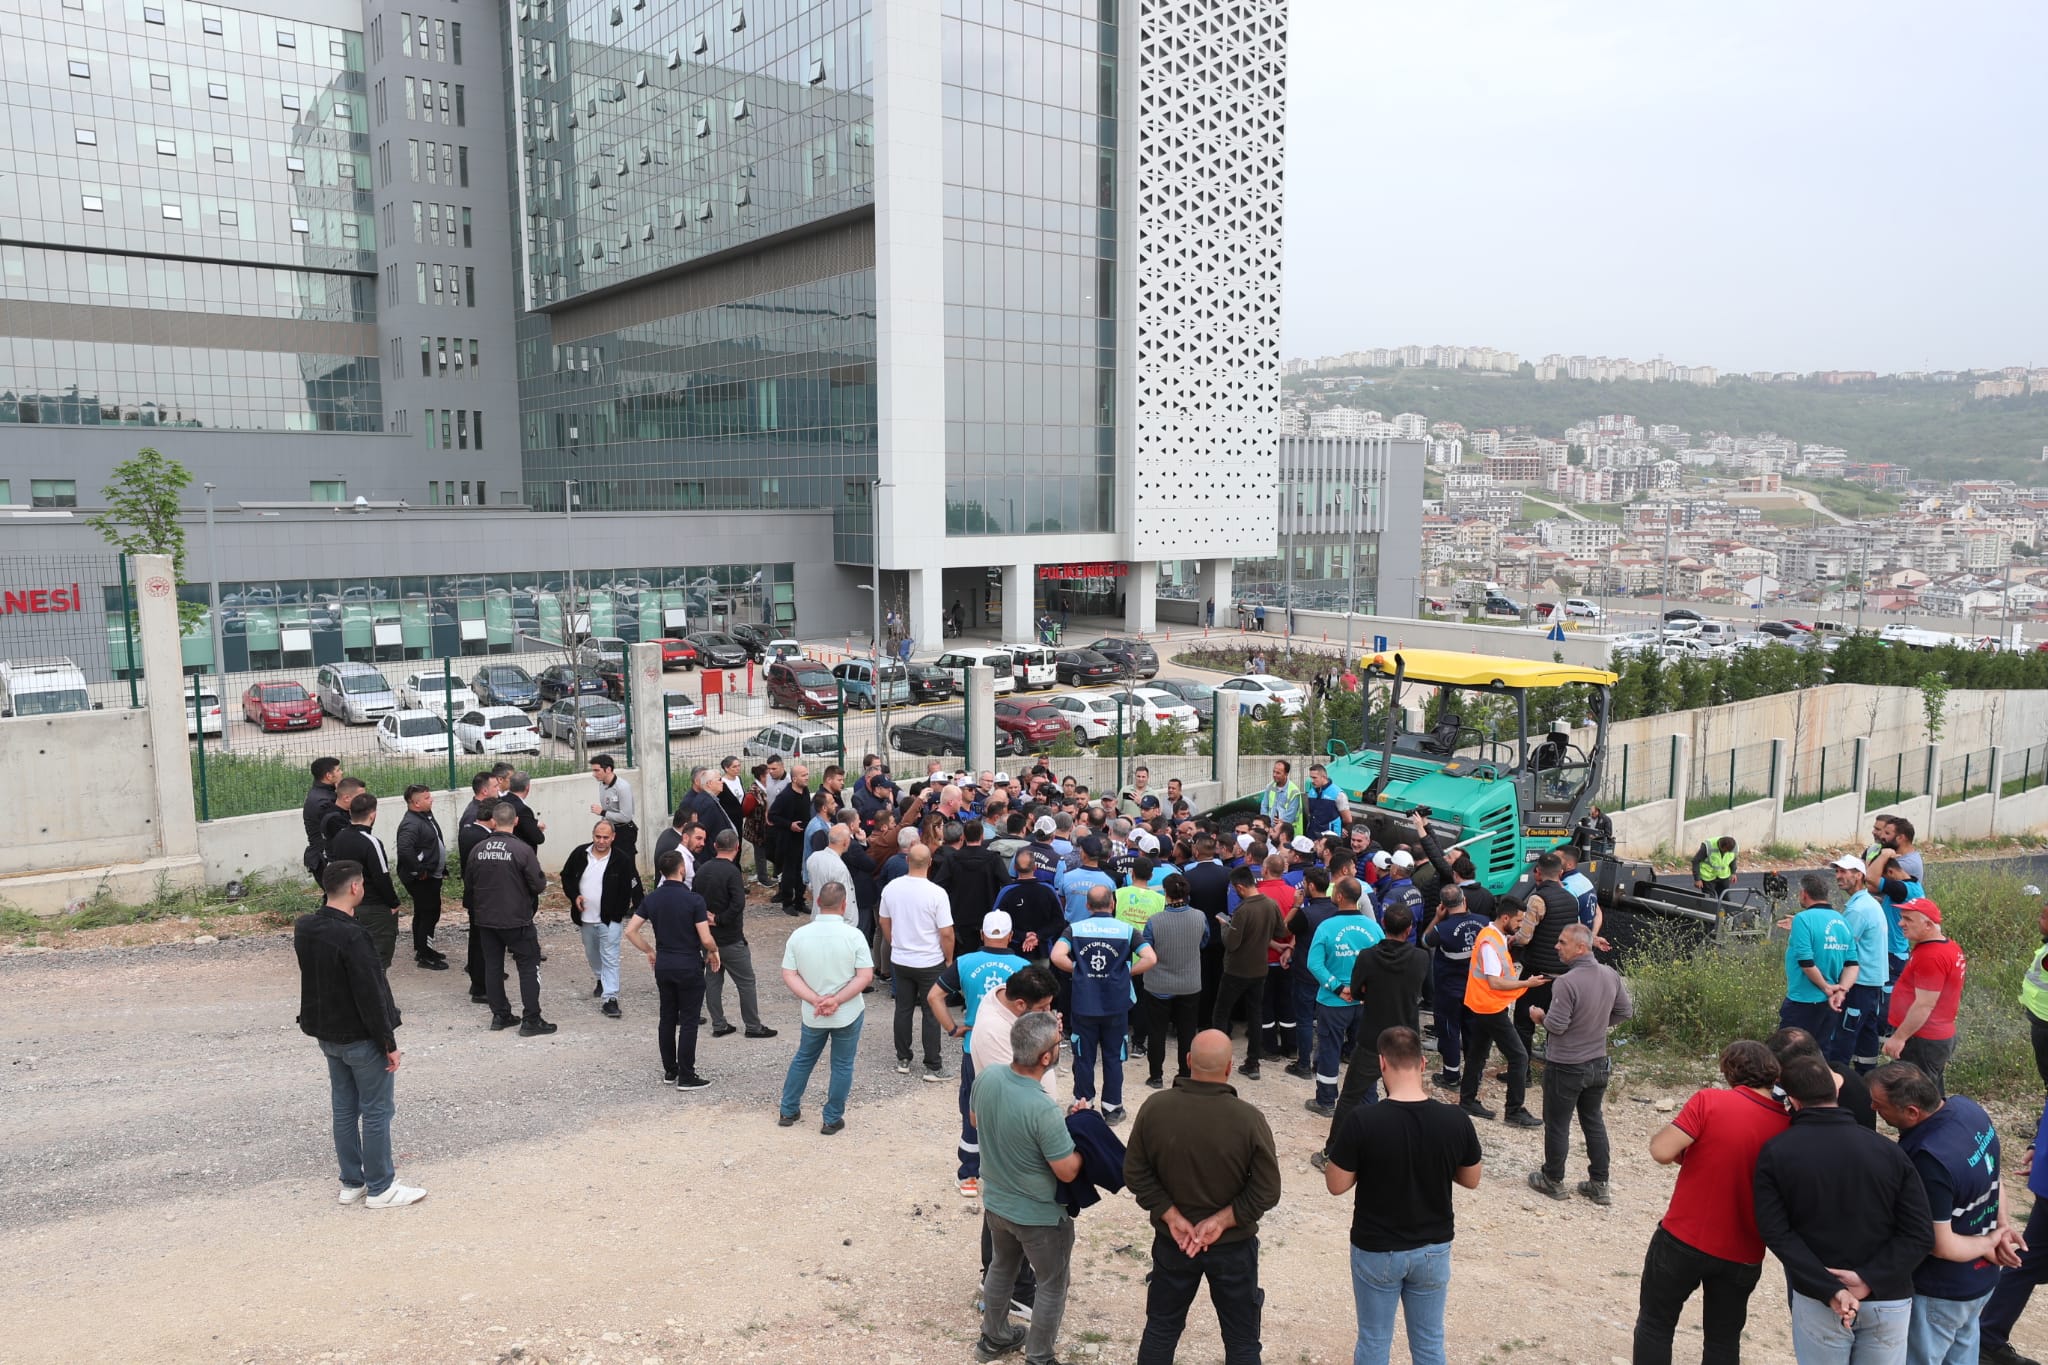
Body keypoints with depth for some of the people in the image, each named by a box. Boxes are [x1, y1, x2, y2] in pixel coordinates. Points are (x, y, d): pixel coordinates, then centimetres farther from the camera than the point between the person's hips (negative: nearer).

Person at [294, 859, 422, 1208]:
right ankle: (380, 1189, 13)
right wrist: (389, 1043, -16)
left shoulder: (304, 929, 0)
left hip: (327, 1035, 8)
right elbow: (370, 996, -23)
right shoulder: (352, 936, -26)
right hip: (361, 1039, -8)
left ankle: (352, 1183, 27)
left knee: (344, 1110, 17)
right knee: (376, 1113, 4)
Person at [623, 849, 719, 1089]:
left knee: (667, 1018, 15)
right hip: (689, 967, -5)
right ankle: (686, 1077, 4)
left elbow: (630, 931, 0)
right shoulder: (694, 900, -16)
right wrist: (713, 952, 3)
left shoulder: (651, 900, 0)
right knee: (688, 1021, 2)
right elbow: (706, 939, -18)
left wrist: (649, 951, 13)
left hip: (663, 966, 5)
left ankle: (669, 1071, 22)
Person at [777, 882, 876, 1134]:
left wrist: (815, 1000, -14)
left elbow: (788, 975, -9)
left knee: (803, 1059, 23)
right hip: (848, 1014, -2)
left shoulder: (799, 935, -9)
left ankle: (788, 1111, 33)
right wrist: (836, 1000, -17)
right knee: (842, 1066, 13)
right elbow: (865, 976, -17)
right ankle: (832, 1120, 20)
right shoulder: (853, 935, -15)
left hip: (812, 1015, 3)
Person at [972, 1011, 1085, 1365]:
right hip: (1040, 1216, -6)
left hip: (995, 1202, 7)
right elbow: (1067, 1171, -25)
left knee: (1001, 1268, 29)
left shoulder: (986, 1078, -16)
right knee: (1052, 1286, 18)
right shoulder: (1044, 1110, -37)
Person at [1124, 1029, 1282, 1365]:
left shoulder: (1154, 1109, -16)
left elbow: (1135, 1174, -9)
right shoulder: (1249, 1120, -22)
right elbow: (1267, 1191, -18)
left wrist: (1172, 1217, -9)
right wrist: (1221, 1221, -13)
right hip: (1234, 1246, -2)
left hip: (1172, 1242, 2)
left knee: (1161, 1328, 22)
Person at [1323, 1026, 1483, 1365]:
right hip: (1434, 1248, 2)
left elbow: (1336, 1184, -13)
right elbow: (1471, 1180, 1)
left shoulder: (1362, 1121, -23)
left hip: (1376, 1250, -2)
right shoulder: (1456, 1121, -14)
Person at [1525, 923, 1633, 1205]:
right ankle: (1599, 1184, 26)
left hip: (1565, 1067, -7)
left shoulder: (1566, 983, -28)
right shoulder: (1611, 975, -4)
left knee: (1557, 1124, 10)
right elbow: (1625, 1010, 8)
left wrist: (1540, 1016, -4)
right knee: (1594, 1121, 19)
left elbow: (1557, 1025, -24)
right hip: (1598, 1063, 7)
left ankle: (1553, 1180, 24)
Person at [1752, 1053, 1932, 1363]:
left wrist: (1828, 1290, -16)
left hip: (1816, 1301, -2)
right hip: (1889, 1300, 2)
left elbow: (1777, 1233, -14)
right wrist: (1870, 1278, -11)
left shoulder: (1775, 1153, -7)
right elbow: (1920, 1234, -7)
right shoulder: (1889, 1151, -2)